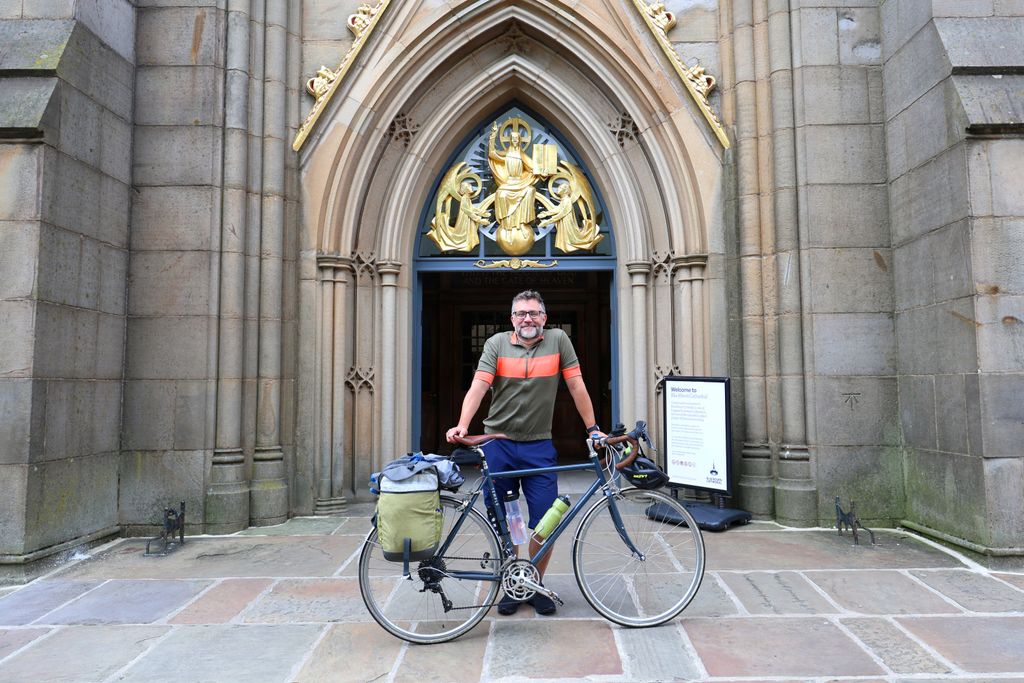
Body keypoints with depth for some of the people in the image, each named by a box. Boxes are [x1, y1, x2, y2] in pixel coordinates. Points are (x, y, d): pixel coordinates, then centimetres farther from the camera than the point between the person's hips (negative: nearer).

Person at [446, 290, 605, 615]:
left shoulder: (558, 340, 0)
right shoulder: (496, 344, -1)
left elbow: (576, 386, 1)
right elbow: (478, 386, -11)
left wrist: (593, 428, 0)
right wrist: (462, 425, -25)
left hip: (539, 446, 0)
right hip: (499, 445, 0)